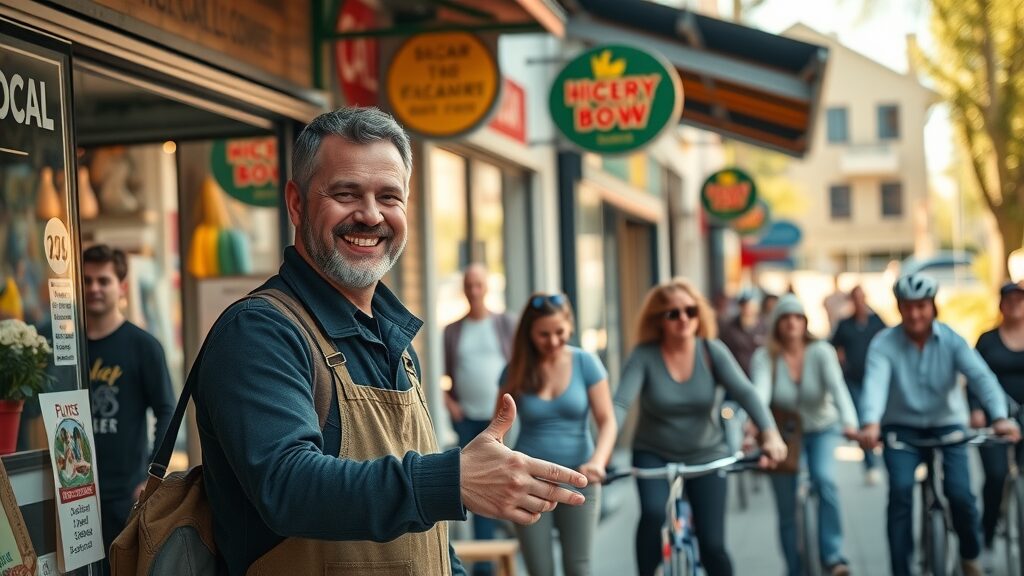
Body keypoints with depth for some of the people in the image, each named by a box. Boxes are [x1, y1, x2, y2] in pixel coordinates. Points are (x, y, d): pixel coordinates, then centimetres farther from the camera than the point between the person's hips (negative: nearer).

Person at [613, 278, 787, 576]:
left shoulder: (712, 351, -12)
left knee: (712, 544, -5)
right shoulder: (643, 356, -15)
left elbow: (745, 392, -23)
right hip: (654, 455, -1)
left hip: (706, 456, 1)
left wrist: (770, 433, -41)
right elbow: (620, 403, -26)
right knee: (653, 513, -31)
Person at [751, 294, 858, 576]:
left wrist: (849, 423, -47)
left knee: (824, 479, -28)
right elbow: (760, 391, -31)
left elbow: (837, 387, -30)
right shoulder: (765, 357, -15)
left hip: (822, 430, -1)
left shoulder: (821, 351, -16)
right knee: (787, 509, 1)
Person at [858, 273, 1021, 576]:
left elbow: (981, 376, -23)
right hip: (901, 428, 0)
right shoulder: (884, 343, -13)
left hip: (947, 425, 0)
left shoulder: (951, 340, -10)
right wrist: (871, 423, -49)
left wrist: (1000, 417, -41)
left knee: (960, 494, -15)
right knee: (901, 491, -21)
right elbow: (876, 382, -29)